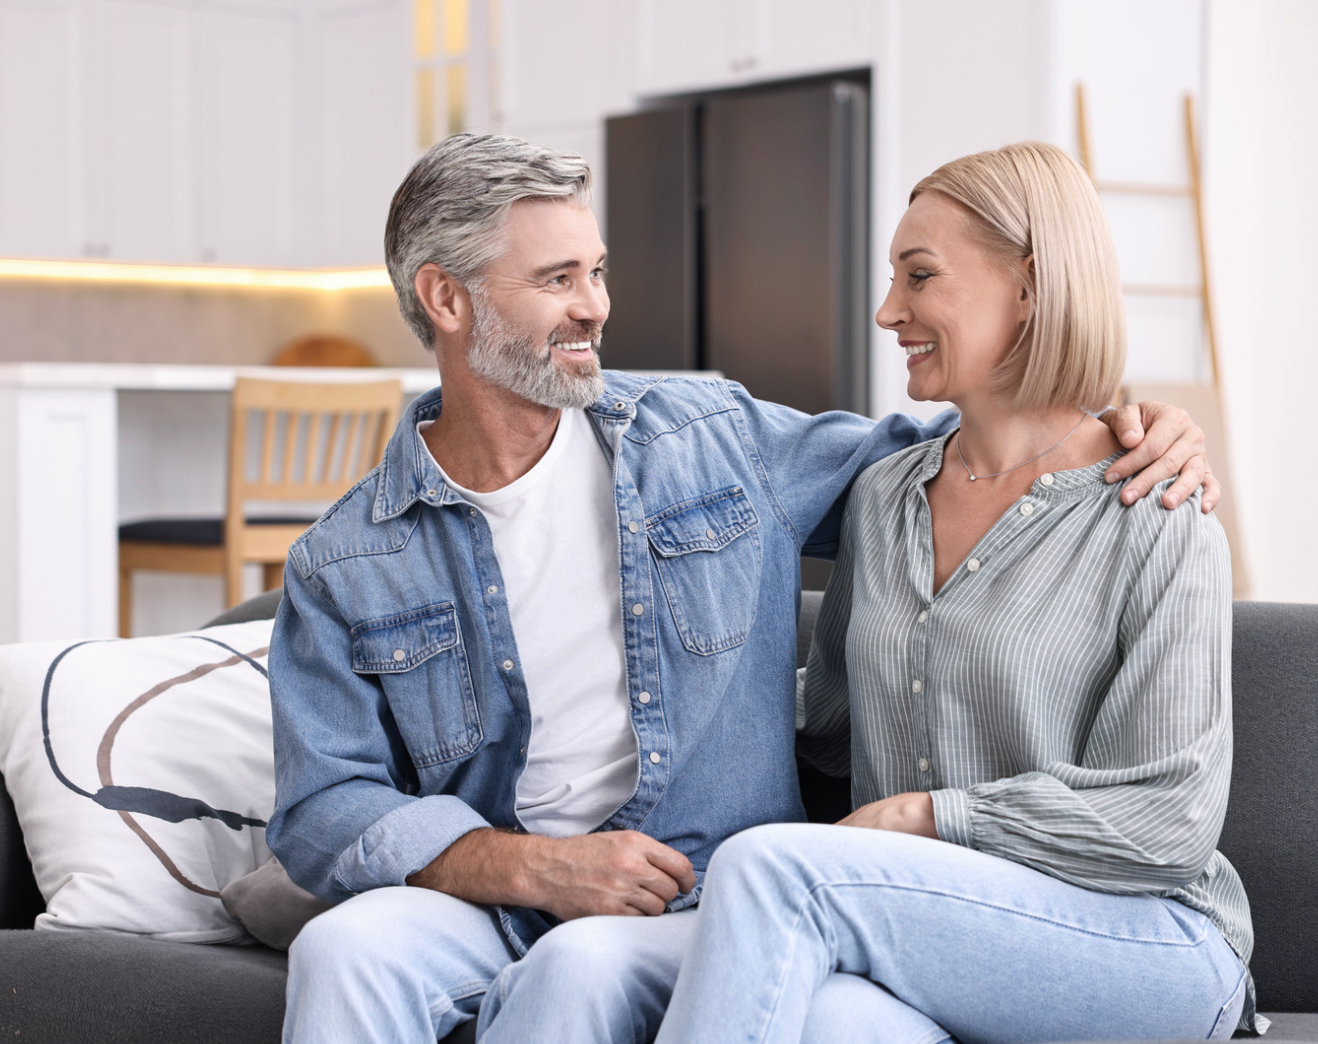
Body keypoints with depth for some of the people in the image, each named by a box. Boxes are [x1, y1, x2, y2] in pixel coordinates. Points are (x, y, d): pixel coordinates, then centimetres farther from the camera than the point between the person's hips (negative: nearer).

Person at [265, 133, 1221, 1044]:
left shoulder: (715, 440, 9)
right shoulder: (344, 567, 3)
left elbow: (909, 460, 20)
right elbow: (325, 807, -2)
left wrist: (1120, 428, 3)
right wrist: (532, 868, -17)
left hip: (703, 906, 0)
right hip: (483, 904, 1)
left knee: (584, 964, -34)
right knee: (346, 950, -31)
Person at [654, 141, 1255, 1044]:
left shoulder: (1159, 527, -4)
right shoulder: (883, 496, 15)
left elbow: (1166, 818, -10)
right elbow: (834, 729, 27)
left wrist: (925, 817, -11)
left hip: (1146, 948, -4)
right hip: (929, 953, 4)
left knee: (771, 865, -28)